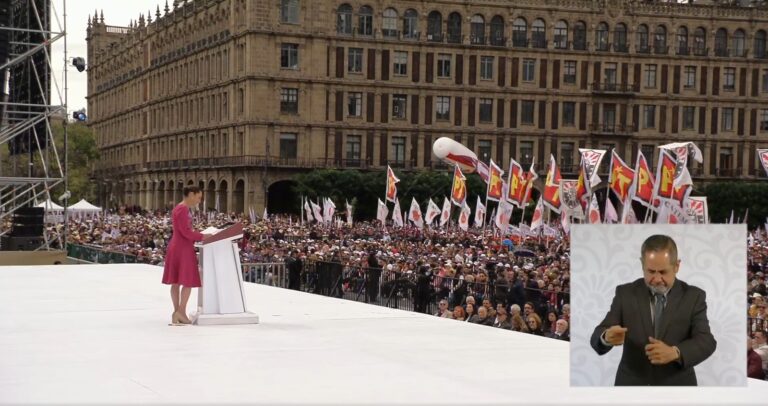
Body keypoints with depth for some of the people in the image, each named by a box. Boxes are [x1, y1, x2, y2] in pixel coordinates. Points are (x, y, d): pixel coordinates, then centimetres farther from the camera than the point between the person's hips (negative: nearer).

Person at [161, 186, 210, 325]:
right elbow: (186, 232, -19)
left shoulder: (180, 208, 16)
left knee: (176, 281, 9)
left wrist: (199, 236, 10)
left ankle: (177, 312, 12)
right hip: (183, 249, -10)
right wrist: (203, 236, -11)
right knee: (189, 281, -4)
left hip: (177, 248, 10)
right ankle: (181, 312, -5)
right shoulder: (183, 209, -16)